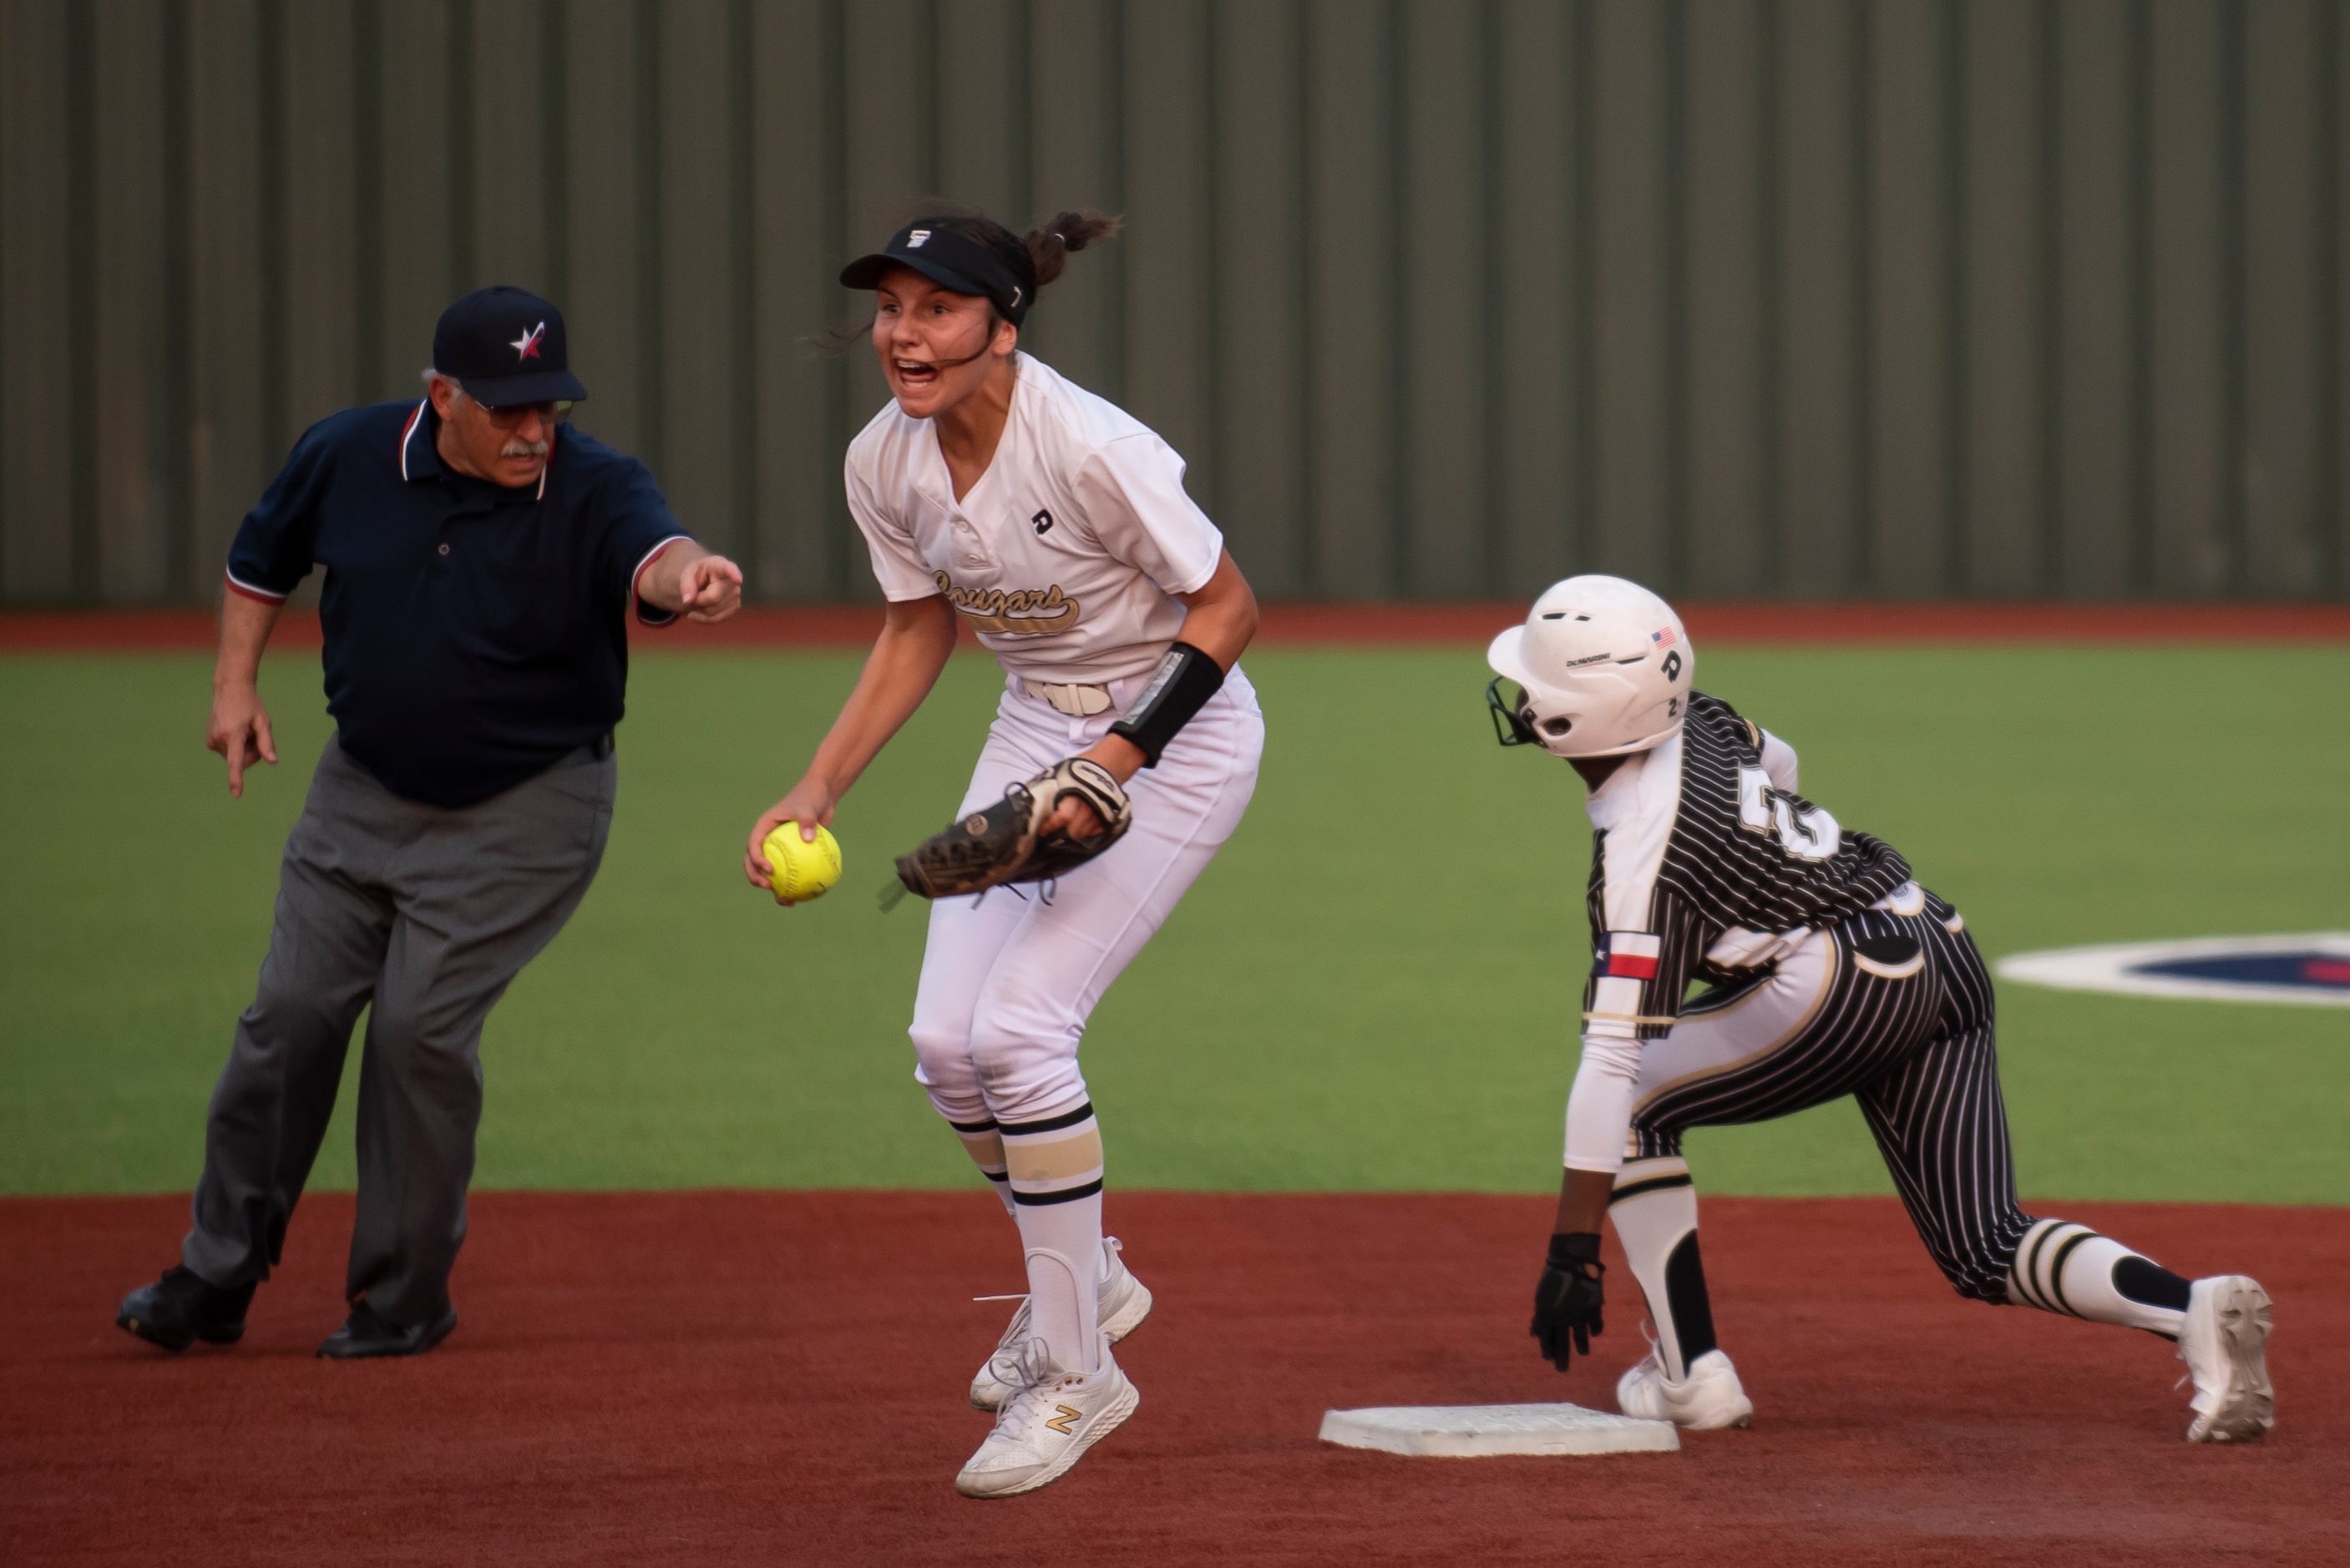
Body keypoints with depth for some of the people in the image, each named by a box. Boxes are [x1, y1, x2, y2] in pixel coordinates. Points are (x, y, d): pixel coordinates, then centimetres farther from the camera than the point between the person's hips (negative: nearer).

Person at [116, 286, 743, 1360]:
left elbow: (650, 552, -46)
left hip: (523, 811, -4)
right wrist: (235, 683, 1)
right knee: (290, 1015, 2)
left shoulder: (594, 489, -22)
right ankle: (216, 1278, 17)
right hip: (364, 789, 4)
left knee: (421, 1023, -12)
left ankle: (403, 1299, 6)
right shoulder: (347, 457, -11)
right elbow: (263, 559, 10)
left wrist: (689, 576, -69)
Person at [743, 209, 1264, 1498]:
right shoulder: (883, 463, -9)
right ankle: (1082, 1280, 29)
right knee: (947, 1044, 1)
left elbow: (1228, 609, -19)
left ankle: (1075, 1375, -2)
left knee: (1019, 1026, -17)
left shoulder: (1093, 450, -29)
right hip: (1034, 728, 7)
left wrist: (1114, 763, -27)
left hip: (1177, 731, -7)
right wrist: (817, 790, -1)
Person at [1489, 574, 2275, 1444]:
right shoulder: (1699, 721, 8)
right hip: (1948, 959, 9)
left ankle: (1692, 1375, 2)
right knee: (1987, 1255, 8)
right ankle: (2195, 1308, -17)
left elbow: (1614, 1054, -20)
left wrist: (1573, 1251, -21)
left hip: (1847, 988, -9)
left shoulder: (1640, 848, -15)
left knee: (1630, 1103, 7)